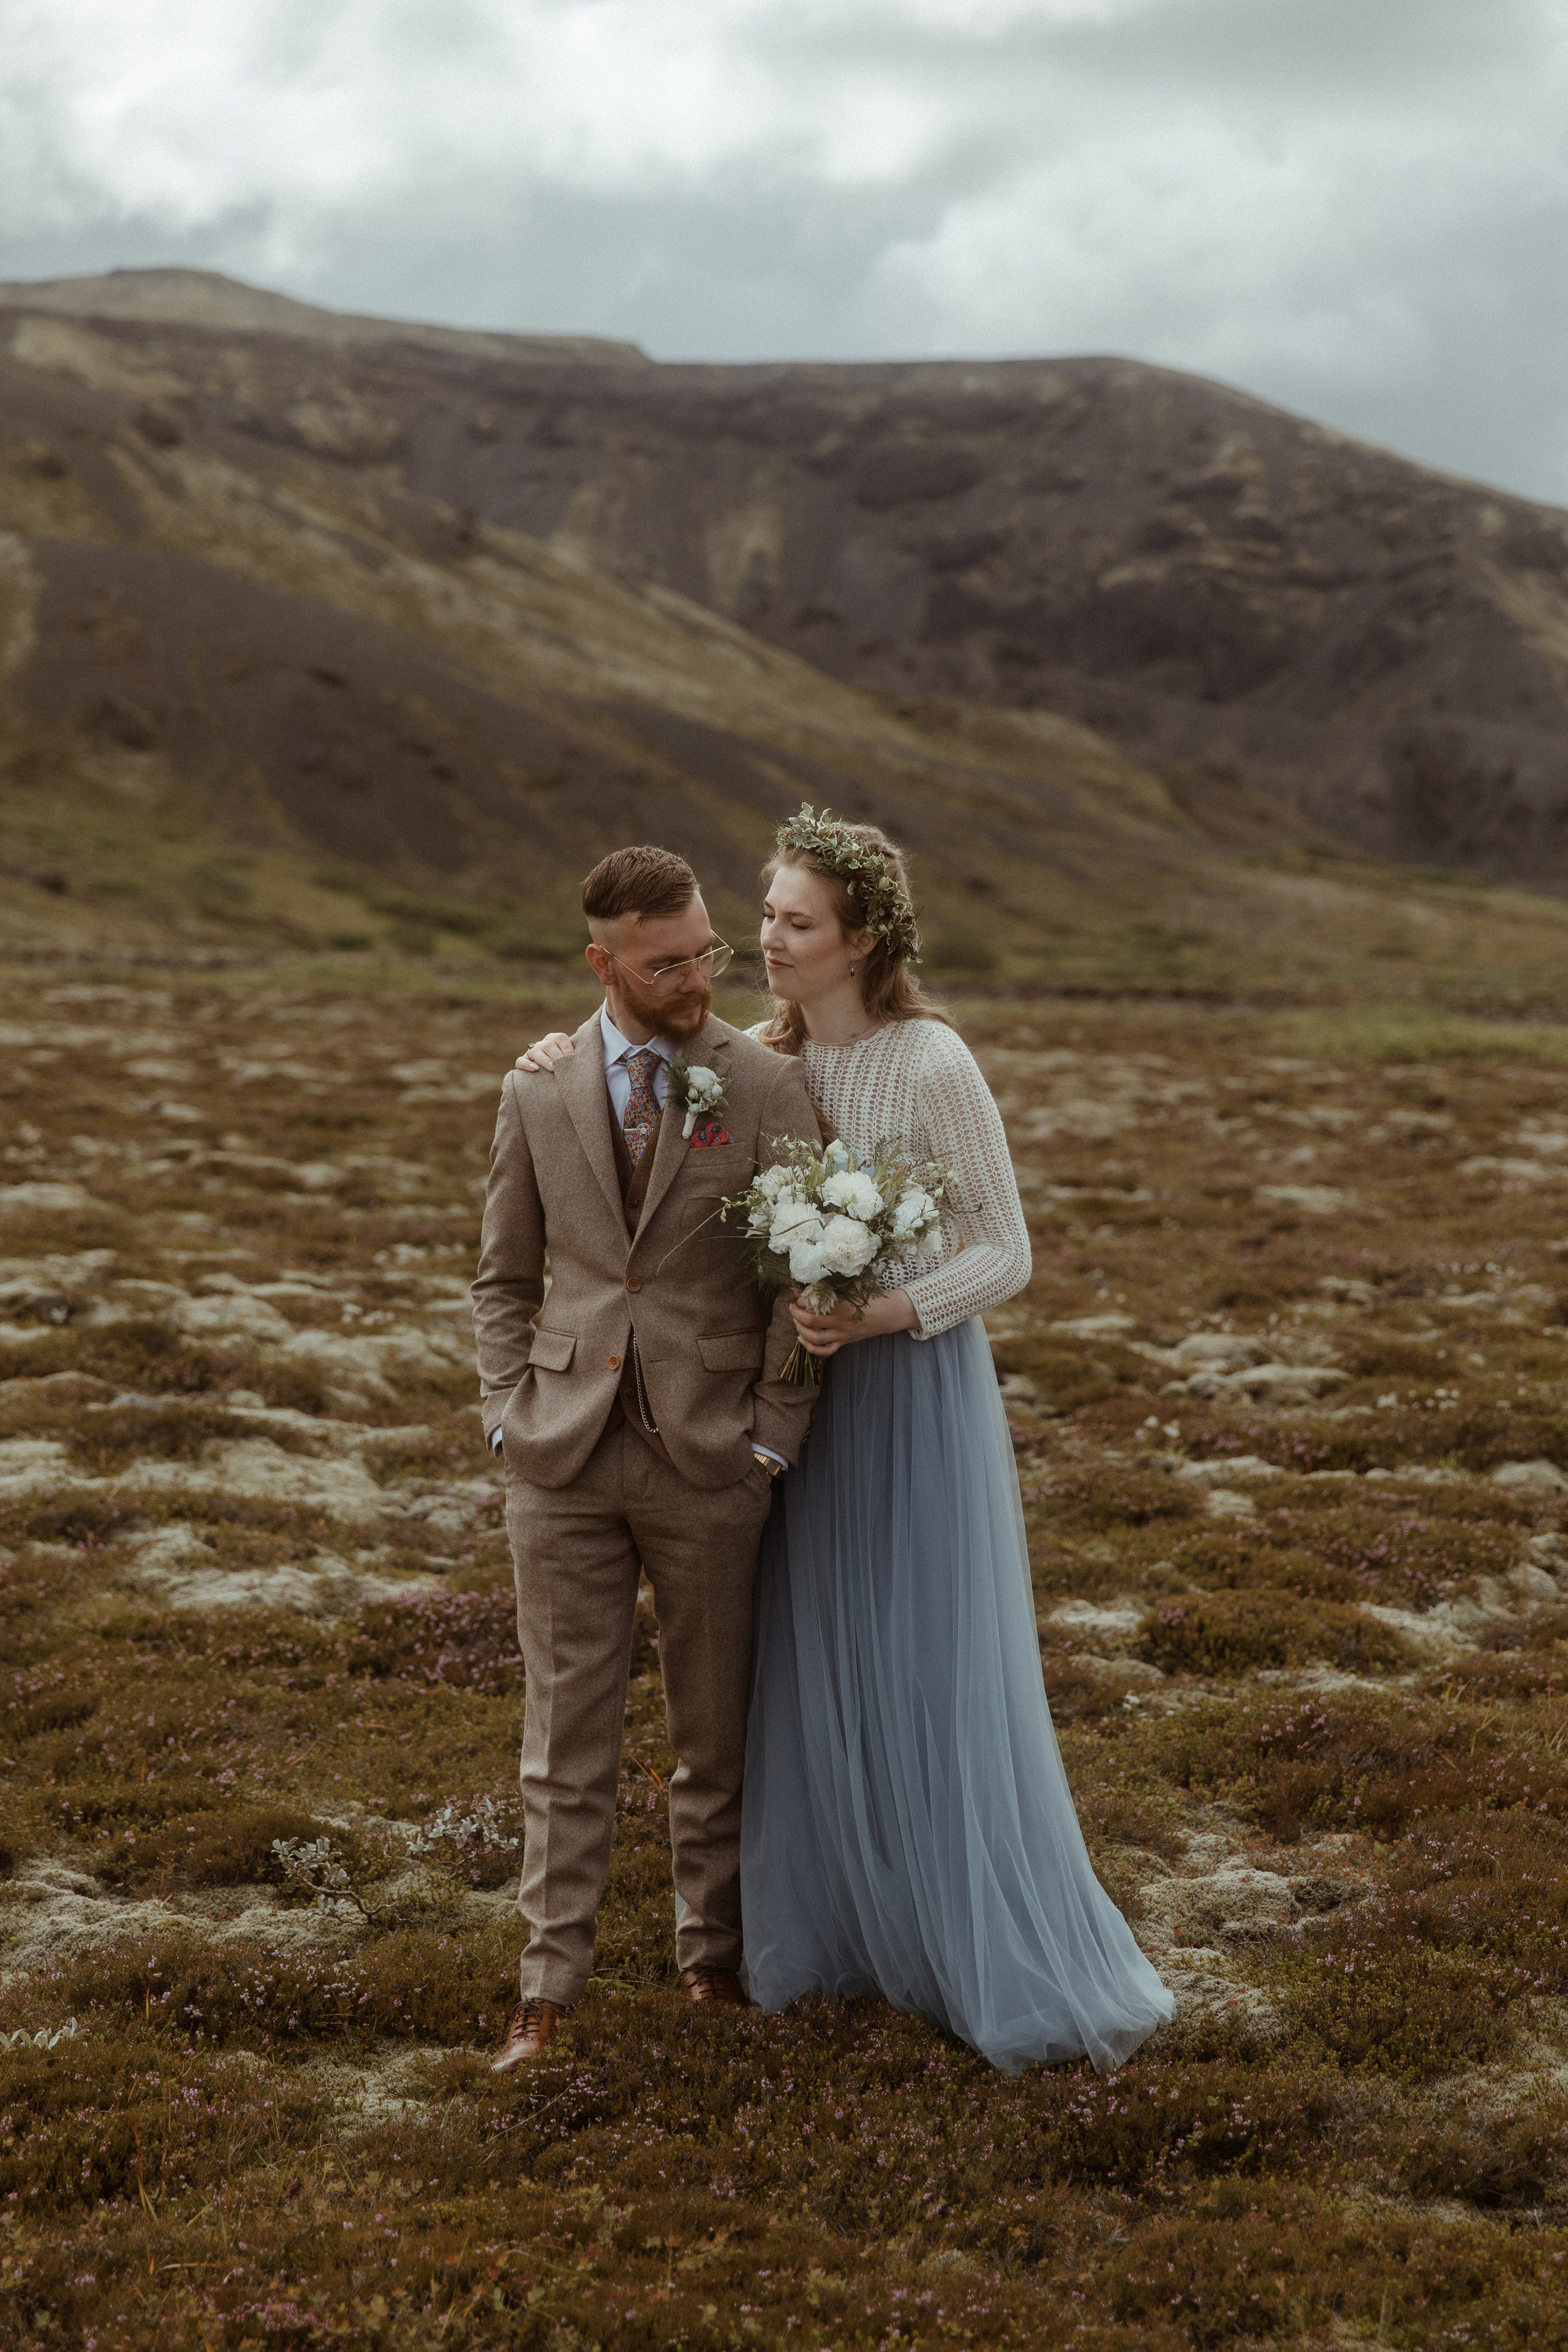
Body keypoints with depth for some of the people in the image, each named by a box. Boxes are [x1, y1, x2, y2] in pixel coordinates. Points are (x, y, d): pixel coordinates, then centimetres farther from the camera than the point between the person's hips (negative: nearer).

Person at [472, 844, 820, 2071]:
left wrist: (769, 1445, -7)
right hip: (564, 1461, 2)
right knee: (567, 1737, 5)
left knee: (717, 1733, 11)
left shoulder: (768, 1088, -4)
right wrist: (510, 1413, 1)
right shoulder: (538, 1090, 4)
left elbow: (804, 1281, -4)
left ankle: (714, 1960, 28)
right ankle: (550, 1989, 13)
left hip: (710, 1462, -1)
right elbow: (505, 1276, 12)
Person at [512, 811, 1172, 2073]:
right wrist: (571, 1066, -2)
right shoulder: (768, 1057, 2)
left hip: (917, 1390, -6)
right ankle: (844, 1924, 27)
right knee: (816, 1667, 12)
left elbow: (1006, 1255, -13)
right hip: (809, 1395, 6)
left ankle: (1020, 1963, 13)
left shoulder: (934, 1063, -17)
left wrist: (884, 1315, -26)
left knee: (944, 1674, -1)